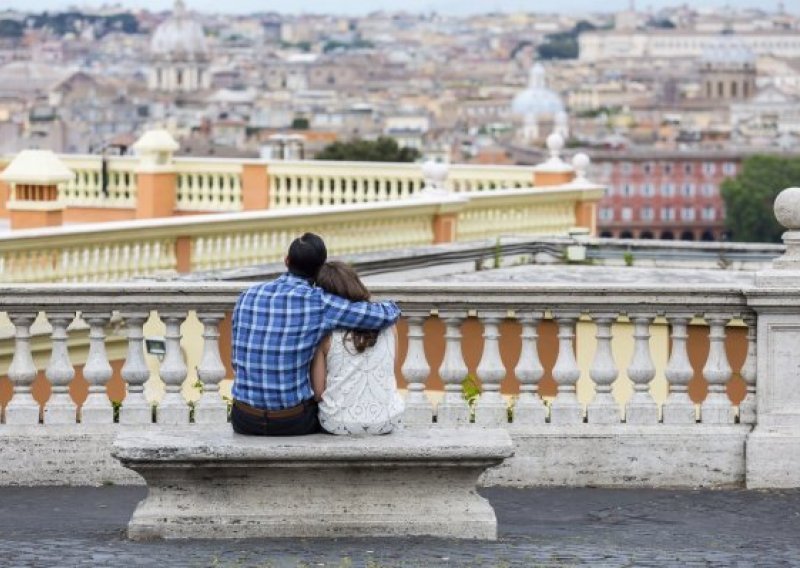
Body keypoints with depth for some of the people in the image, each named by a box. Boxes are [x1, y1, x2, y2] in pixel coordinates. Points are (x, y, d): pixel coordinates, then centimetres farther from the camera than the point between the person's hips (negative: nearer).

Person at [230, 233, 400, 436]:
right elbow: (387, 316, -10)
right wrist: (390, 307, 14)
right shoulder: (319, 303, -11)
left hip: (245, 420, 3)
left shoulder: (248, 297, 3)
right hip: (293, 422, -3)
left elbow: (238, 364, 10)